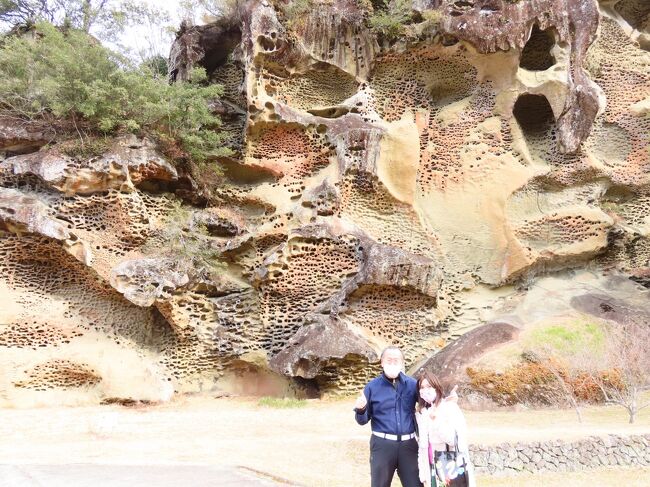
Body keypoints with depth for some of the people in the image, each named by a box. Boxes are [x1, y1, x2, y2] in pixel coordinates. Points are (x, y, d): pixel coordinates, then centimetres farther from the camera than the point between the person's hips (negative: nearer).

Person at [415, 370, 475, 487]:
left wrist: (436, 420, -24)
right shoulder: (421, 413, 7)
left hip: (456, 463, -4)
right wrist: (424, 476, 7)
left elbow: (453, 439, -14)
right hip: (435, 464, 4)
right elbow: (422, 446, 9)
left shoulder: (450, 407, -9)